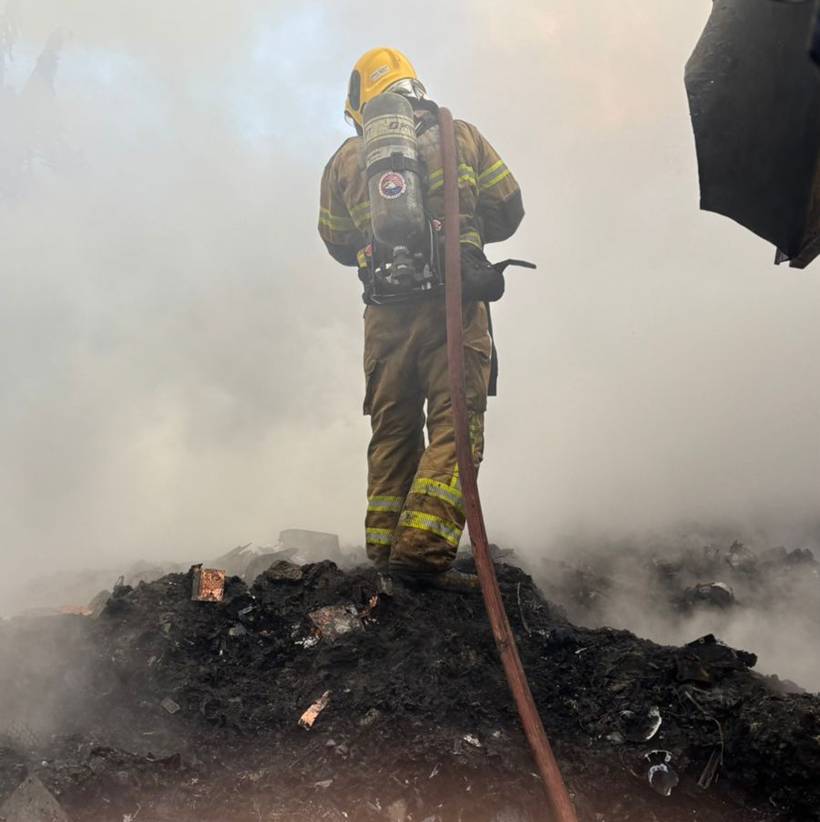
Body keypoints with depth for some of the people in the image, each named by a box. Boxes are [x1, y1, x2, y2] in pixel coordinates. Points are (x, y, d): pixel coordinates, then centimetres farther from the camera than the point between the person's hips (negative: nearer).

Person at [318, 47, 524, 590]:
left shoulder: (346, 158, 12)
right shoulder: (458, 134, 8)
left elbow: (337, 244, 19)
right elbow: (508, 210, 11)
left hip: (385, 311, 3)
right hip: (454, 302, -3)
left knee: (393, 432, 13)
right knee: (455, 424, -6)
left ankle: (386, 548, 14)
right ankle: (423, 548, -19)